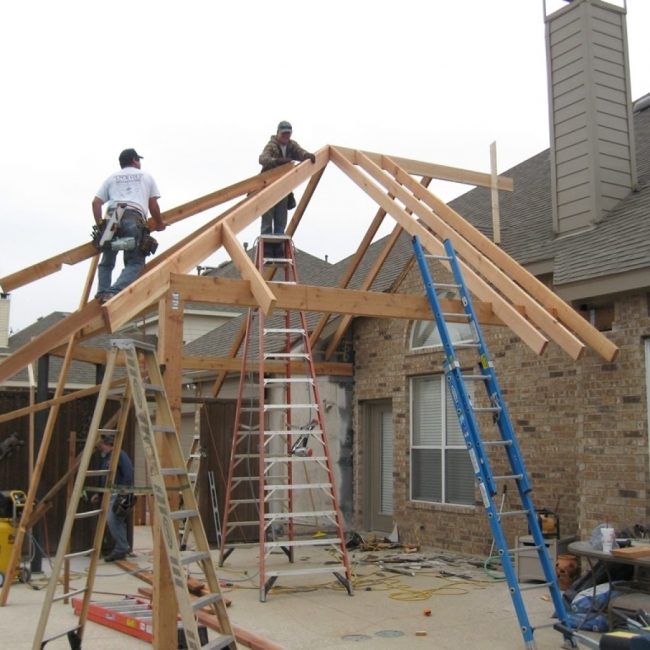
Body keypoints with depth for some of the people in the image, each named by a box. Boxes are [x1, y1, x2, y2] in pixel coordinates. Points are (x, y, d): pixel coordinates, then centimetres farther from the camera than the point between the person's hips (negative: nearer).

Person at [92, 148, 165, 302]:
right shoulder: (146, 176, 24)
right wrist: (159, 224, 35)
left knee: (106, 262, 14)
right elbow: (153, 206, 20)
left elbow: (96, 202, 16)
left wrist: (100, 225, 24)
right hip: (134, 219, -2)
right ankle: (114, 291, -24)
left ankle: (102, 292, -7)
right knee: (134, 262, -2)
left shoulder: (112, 177, 26)